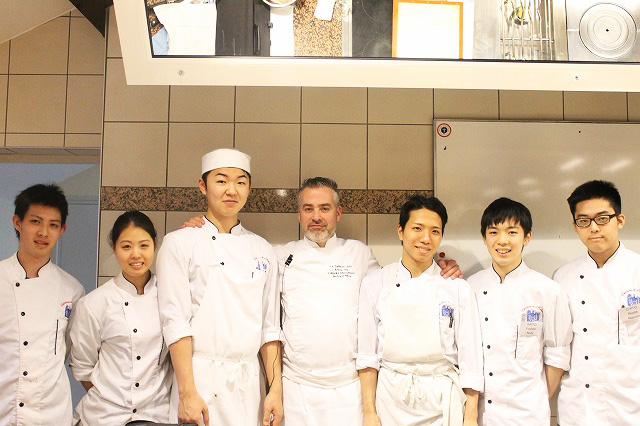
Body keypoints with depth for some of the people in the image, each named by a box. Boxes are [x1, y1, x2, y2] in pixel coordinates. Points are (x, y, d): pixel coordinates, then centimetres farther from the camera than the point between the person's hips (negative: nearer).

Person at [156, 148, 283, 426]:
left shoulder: (263, 251, 9)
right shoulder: (179, 243, -2)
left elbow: (270, 327, 9)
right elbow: (175, 322, -8)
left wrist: (276, 389, 2)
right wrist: (187, 393, -14)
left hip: (248, 382, 3)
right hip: (200, 379, -3)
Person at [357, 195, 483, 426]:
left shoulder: (458, 288, -4)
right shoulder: (374, 284, -3)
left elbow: (470, 357, -2)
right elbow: (367, 355, -1)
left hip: (443, 403, 0)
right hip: (390, 399, 0)